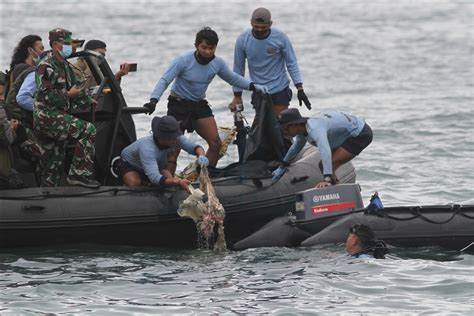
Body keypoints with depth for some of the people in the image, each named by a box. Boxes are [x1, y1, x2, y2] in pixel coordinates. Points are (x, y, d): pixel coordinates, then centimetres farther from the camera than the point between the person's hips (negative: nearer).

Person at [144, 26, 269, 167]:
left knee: (216, 144, -4)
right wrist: (153, 100, -37)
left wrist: (254, 86, -1)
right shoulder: (183, 60, -20)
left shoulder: (218, 63, -5)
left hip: (200, 105, 5)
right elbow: (164, 81, -22)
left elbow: (233, 78, 11)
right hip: (179, 104, -5)